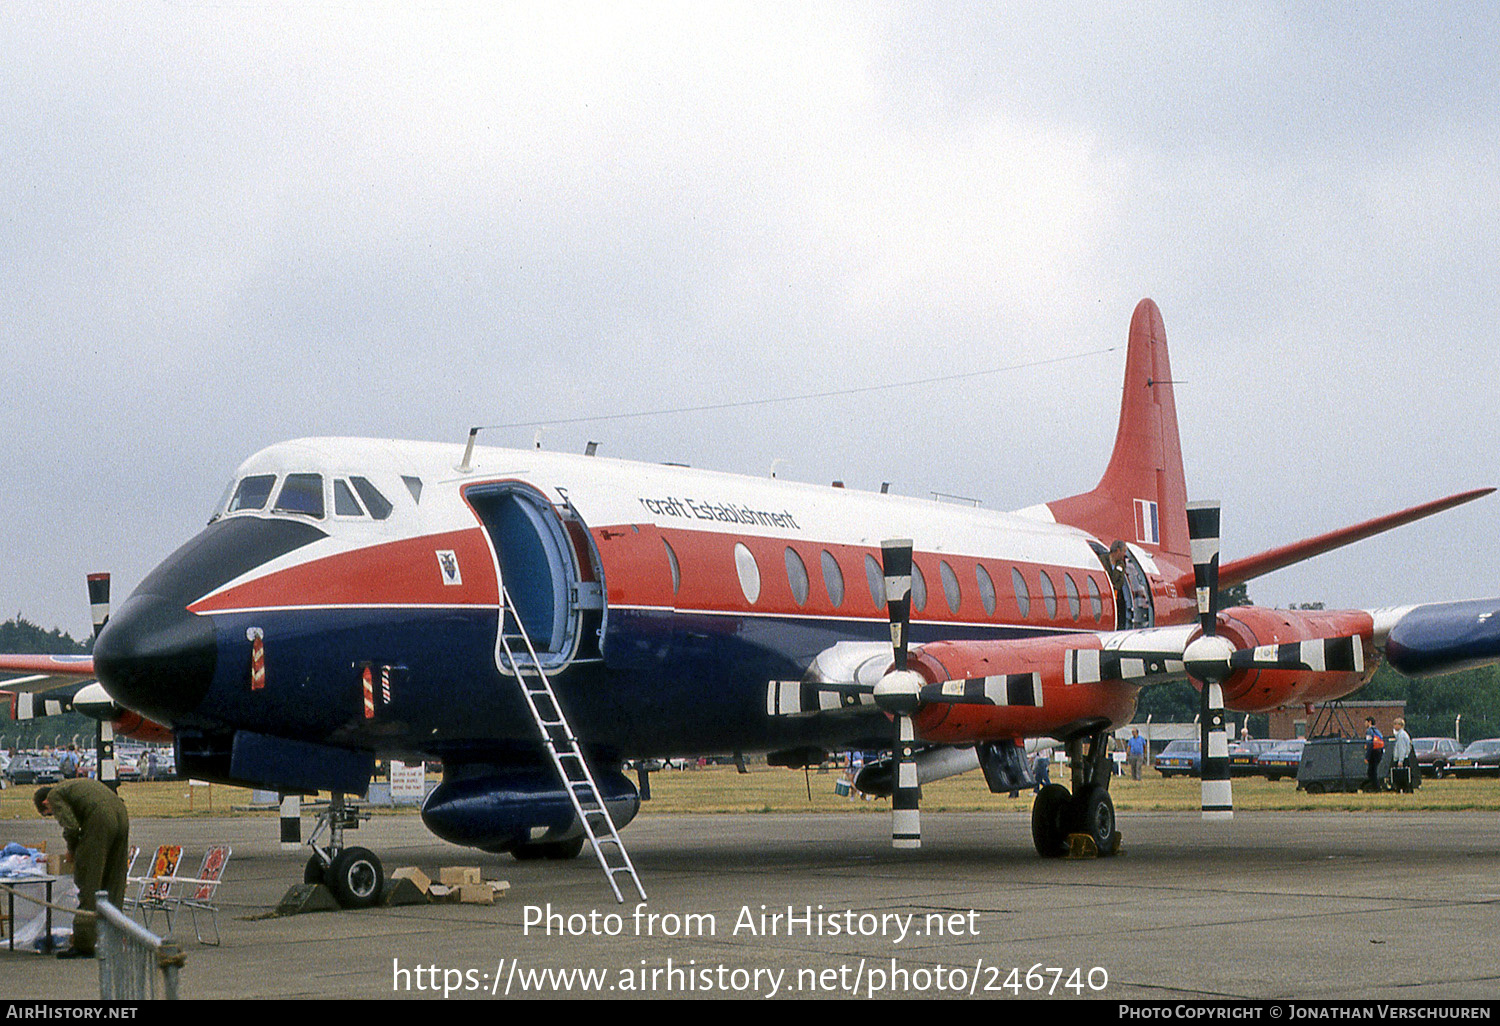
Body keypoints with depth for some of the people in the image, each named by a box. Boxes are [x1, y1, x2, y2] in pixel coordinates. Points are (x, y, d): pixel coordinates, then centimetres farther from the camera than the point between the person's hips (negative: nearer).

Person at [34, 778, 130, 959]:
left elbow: (71, 826, -6)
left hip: (99, 822, -8)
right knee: (113, 886, 13)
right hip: (121, 817, 8)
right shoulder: (81, 782, 34)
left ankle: (84, 944, -1)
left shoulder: (54, 795, 10)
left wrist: (71, 849, 14)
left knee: (88, 884, -1)